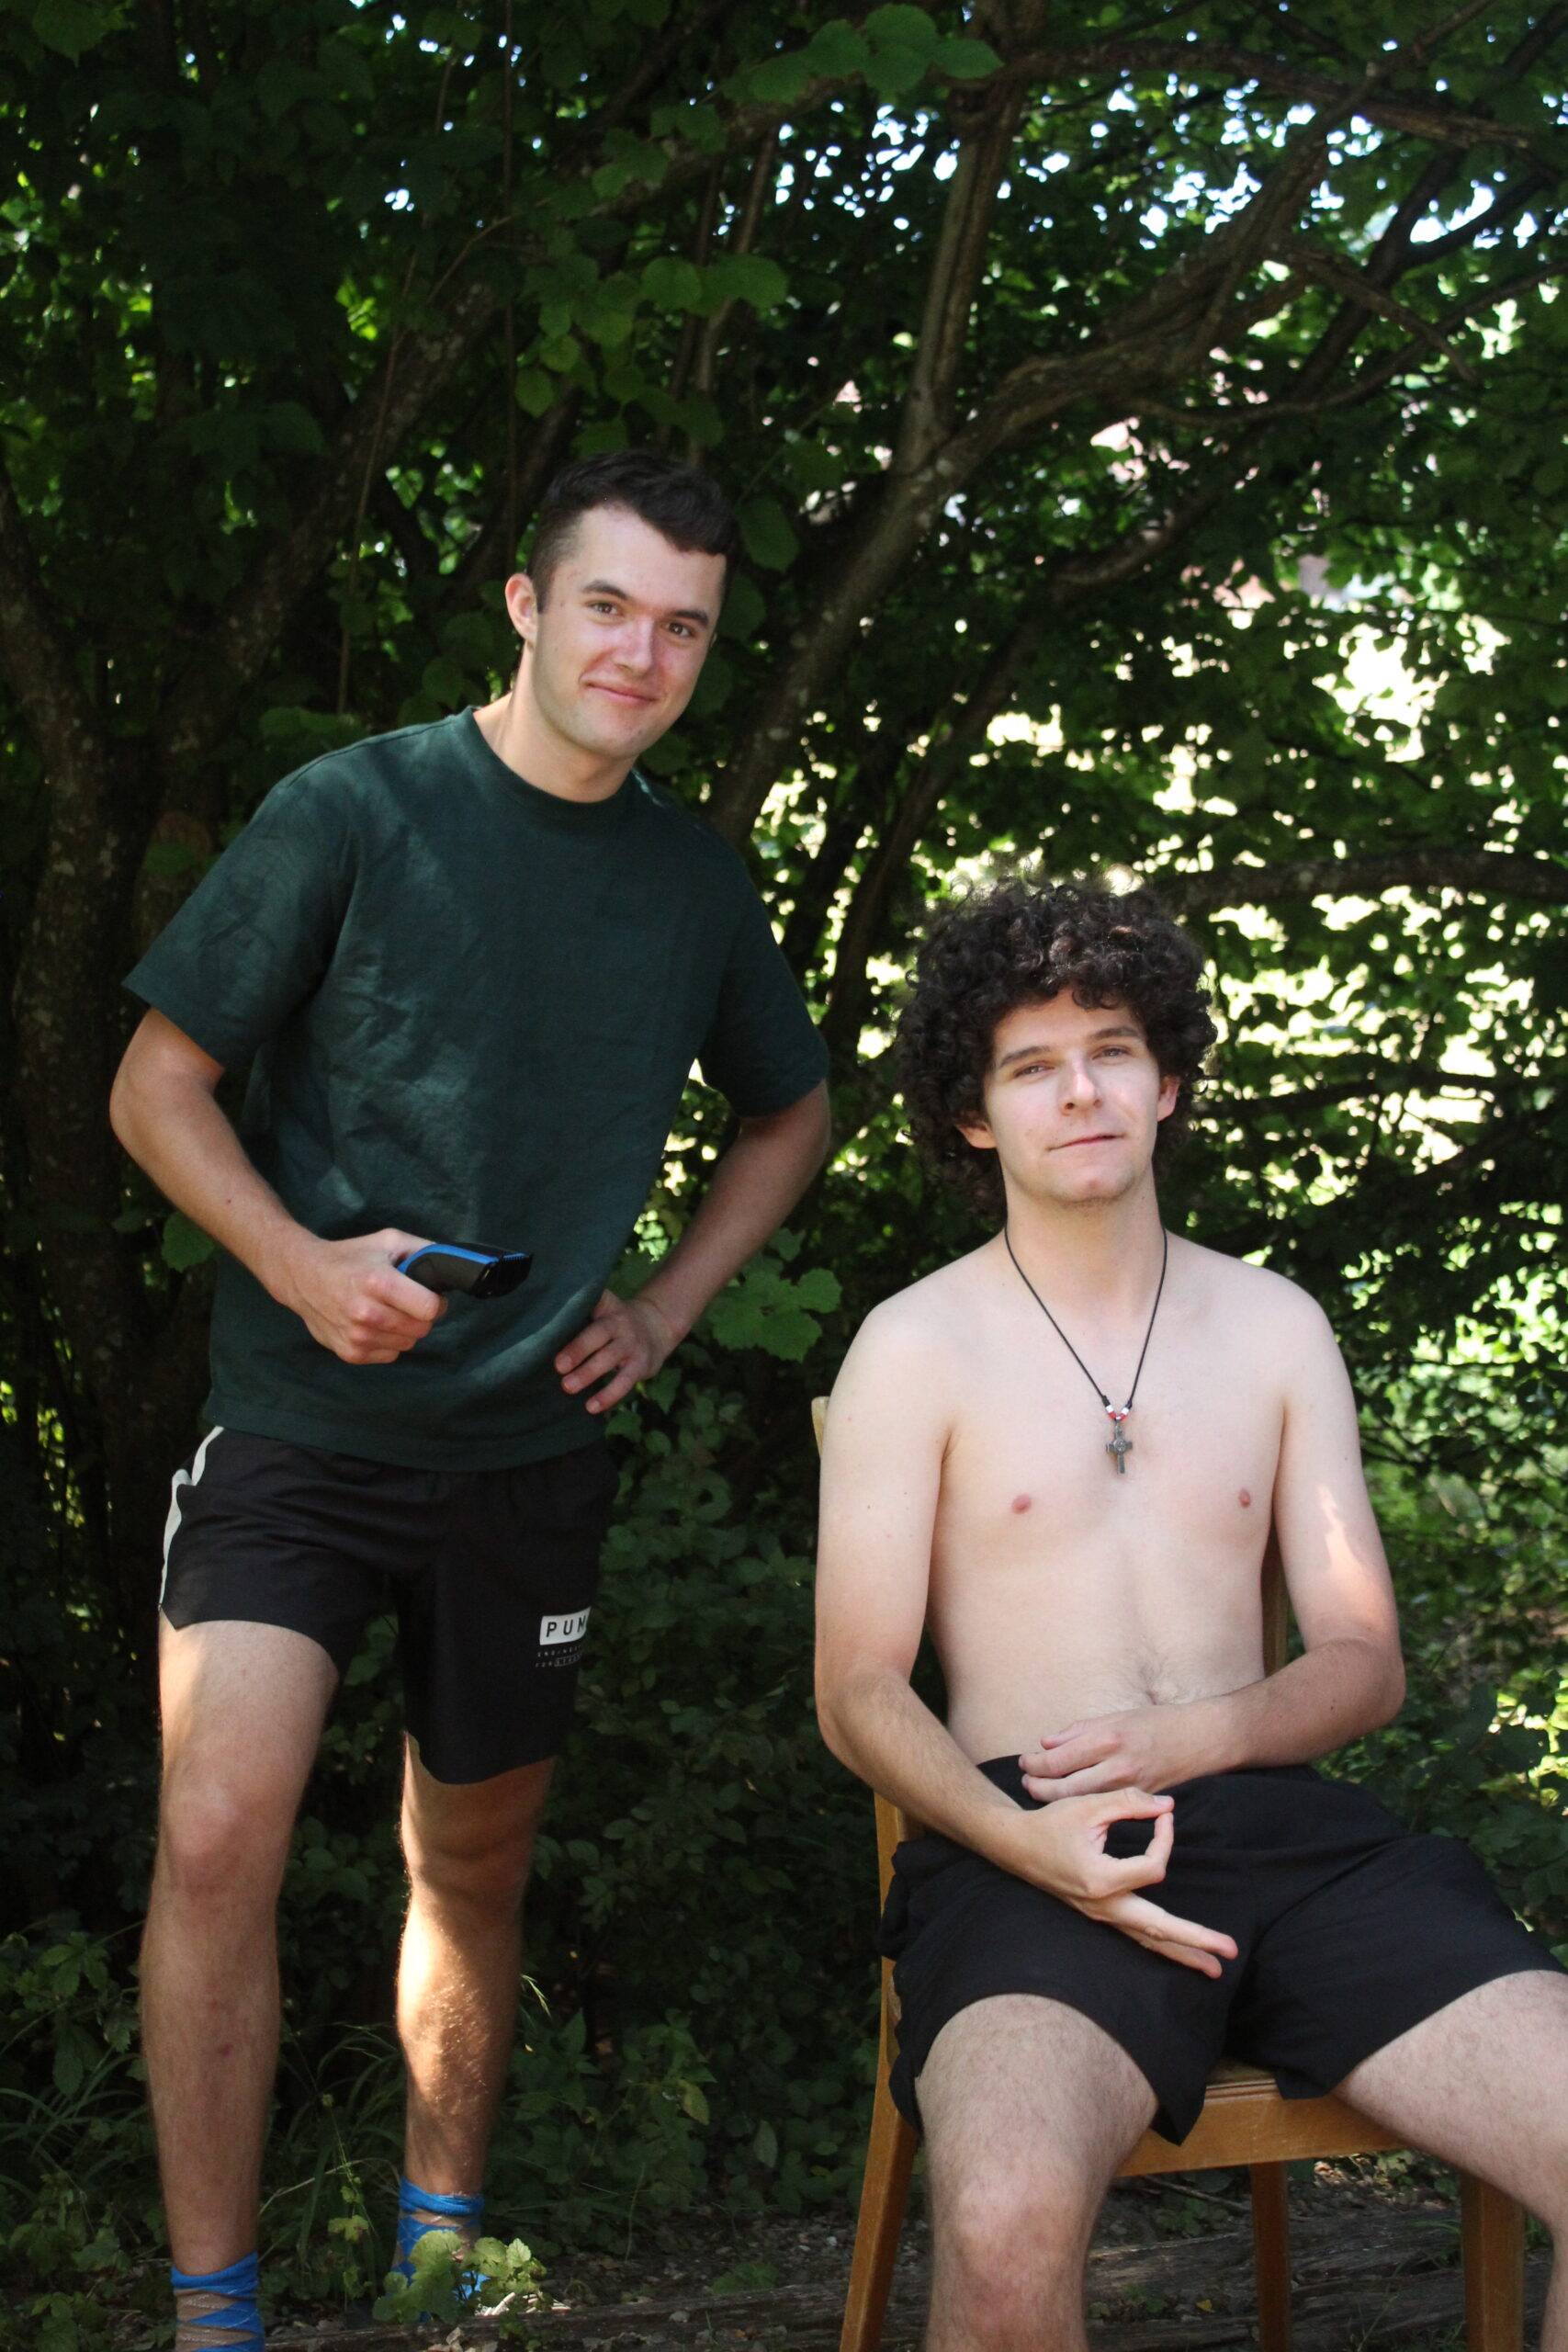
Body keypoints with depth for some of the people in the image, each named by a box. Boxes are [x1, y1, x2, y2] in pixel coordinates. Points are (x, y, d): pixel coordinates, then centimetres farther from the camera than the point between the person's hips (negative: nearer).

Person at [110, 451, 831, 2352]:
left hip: (530, 1448, 4)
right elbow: (157, 1085, -4)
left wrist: (667, 1306, 9)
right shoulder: (352, 812, -8)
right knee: (217, 1837, -18)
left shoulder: (696, 883, 5)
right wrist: (299, 1263, -20)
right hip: (300, 1427, -4)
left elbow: (789, 1112, 22)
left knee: (473, 1866, 15)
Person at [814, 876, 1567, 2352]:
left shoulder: (1276, 1327, 16)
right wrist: (1028, 1842, -17)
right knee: (1008, 2226, -36)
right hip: (1033, 1850, -3)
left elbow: (1364, 1663, 15)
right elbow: (860, 1694, 3)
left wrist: (1198, 1734, -7)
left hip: (1281, 1827, 4)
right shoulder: (915, 1347, 6)